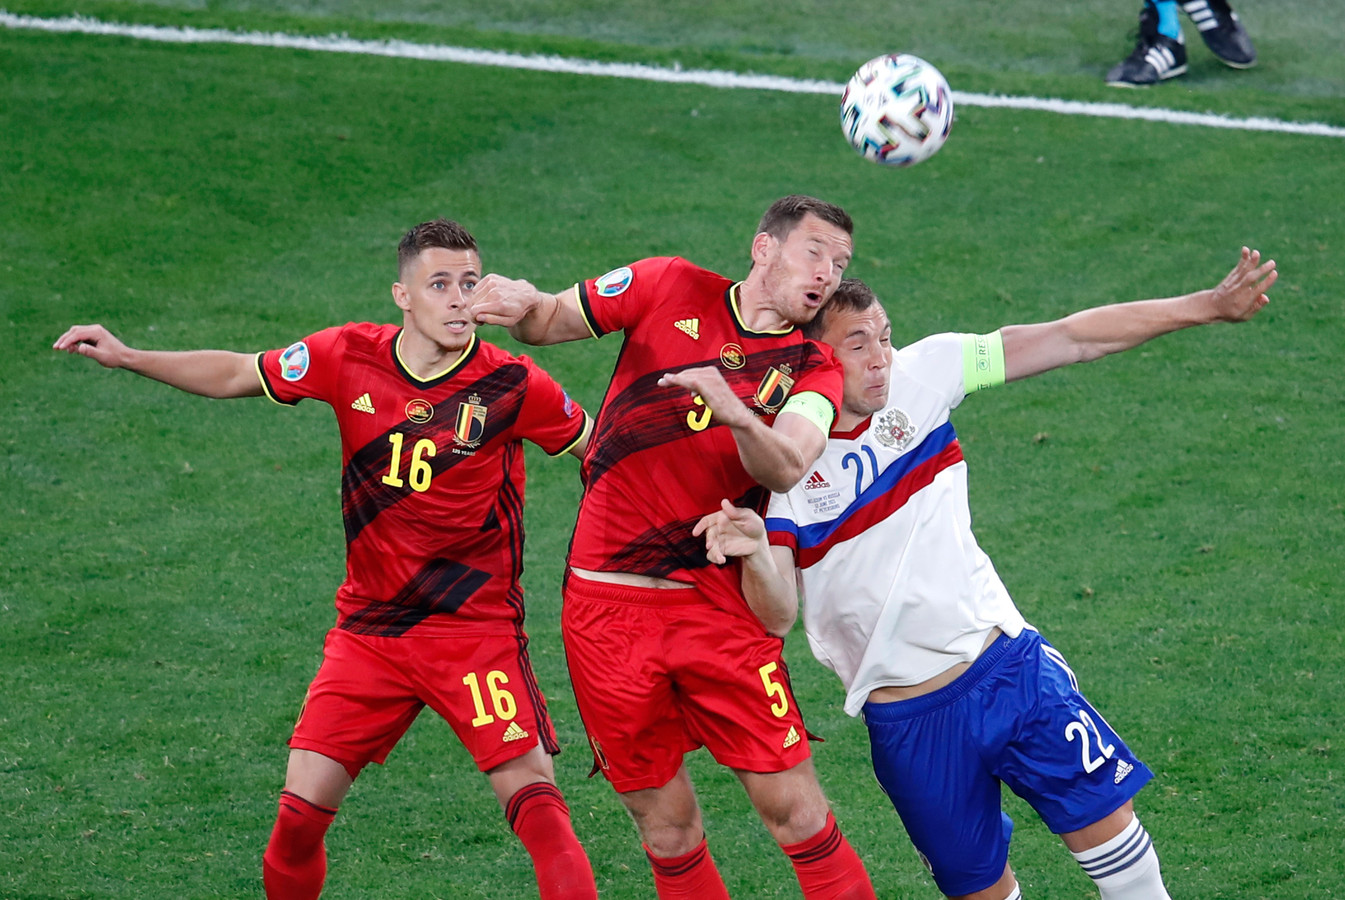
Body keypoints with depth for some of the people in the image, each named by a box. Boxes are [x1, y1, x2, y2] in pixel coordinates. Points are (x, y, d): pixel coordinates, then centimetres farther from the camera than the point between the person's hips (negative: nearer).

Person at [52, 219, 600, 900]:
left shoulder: (510, 384, -10)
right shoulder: (350, 356, -4)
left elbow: (597, 445, 5)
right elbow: (238, 375, 11)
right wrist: (128, 358, 7)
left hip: (476, 628, -2)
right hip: (367, 631, 3)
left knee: (531, 795, -15)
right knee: (300, 811, -2)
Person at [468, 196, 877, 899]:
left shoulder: (813, 370, 5)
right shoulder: (670, 288, 5)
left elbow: (785, 470, -15)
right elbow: (548, 323, 14)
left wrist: (732, 409, -35)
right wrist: (522, 304, -10)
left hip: (717, 604, 0)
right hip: (606, 603, 0)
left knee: (792, 806, -6)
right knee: (665, 825, 6)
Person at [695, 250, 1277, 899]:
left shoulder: (918, 376, -3)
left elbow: (1070, 339, -3)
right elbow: (776, 616, -18)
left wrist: (1209, 306, -8)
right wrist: (754, 553, -41)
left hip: (1008, 666, 2)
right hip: (905, 720, -2)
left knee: (1103, 823, -1)